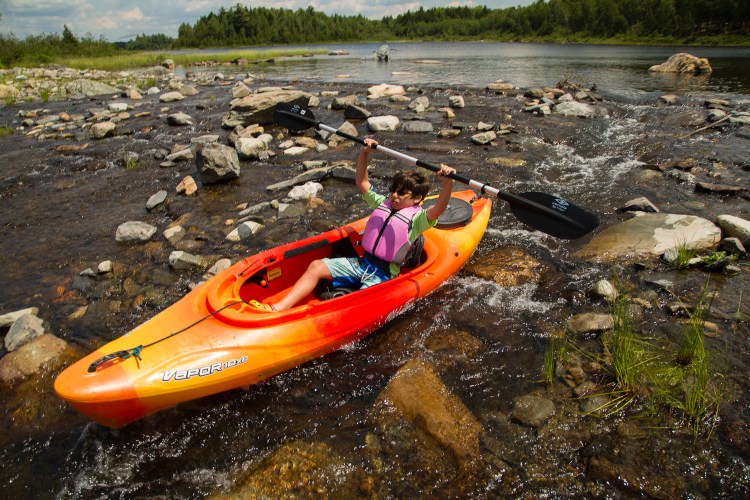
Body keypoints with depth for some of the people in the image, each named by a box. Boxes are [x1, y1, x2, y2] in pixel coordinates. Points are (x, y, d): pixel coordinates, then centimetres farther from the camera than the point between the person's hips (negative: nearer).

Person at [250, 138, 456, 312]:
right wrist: (365, 153, 9)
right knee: (317, 266, -8)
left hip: (382, 276, -6)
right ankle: (279, 308, -15)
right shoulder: (382, 203, 12)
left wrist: (447, 183, -44)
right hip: (360, 263, 6)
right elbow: (362, 182, 17)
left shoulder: (416, 219, -9)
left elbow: (438, 209, -28)